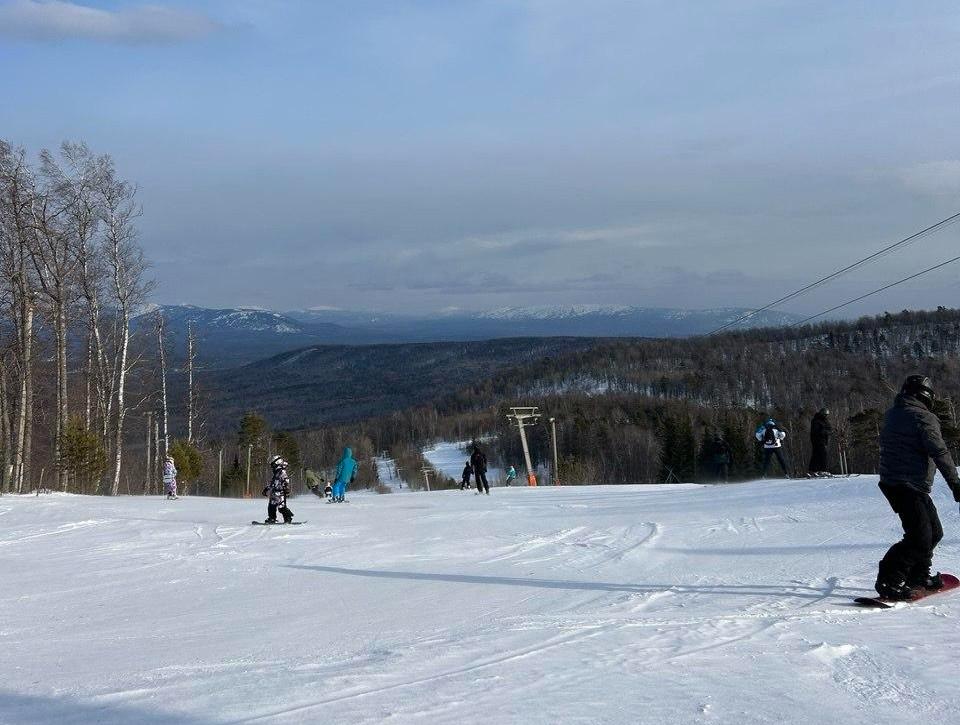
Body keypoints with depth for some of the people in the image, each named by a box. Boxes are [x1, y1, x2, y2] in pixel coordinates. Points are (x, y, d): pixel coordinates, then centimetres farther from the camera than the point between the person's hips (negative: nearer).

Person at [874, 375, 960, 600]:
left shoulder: (892, 415, 16)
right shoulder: (923, 417, -12)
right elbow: (939, 452, -19)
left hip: (891, 482, 10)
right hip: (910, 487, -10)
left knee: (934, 531, 17)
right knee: (920, 537, -13)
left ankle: (918, 576, 26)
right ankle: (888, 581, -14)